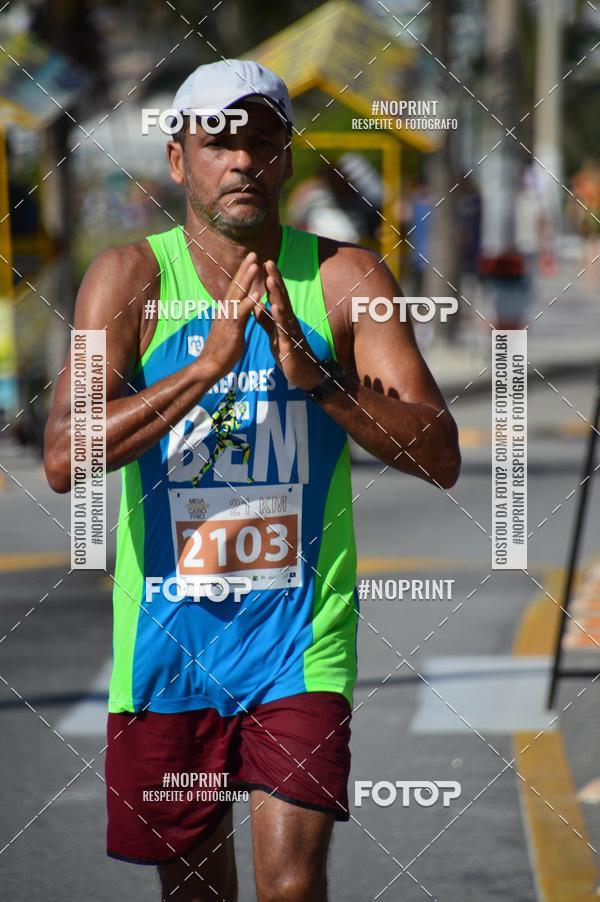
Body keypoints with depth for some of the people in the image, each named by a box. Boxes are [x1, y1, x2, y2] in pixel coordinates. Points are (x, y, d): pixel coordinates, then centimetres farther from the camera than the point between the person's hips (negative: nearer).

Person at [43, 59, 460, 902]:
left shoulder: (345, 280, -3)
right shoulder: (131, 278, -4)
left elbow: (441, 458, -9)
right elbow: (64, 458, -16)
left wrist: (315, 373, -23)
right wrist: (208, 366, -25)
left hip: (301, 639, -1)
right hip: (168, 639, 1)